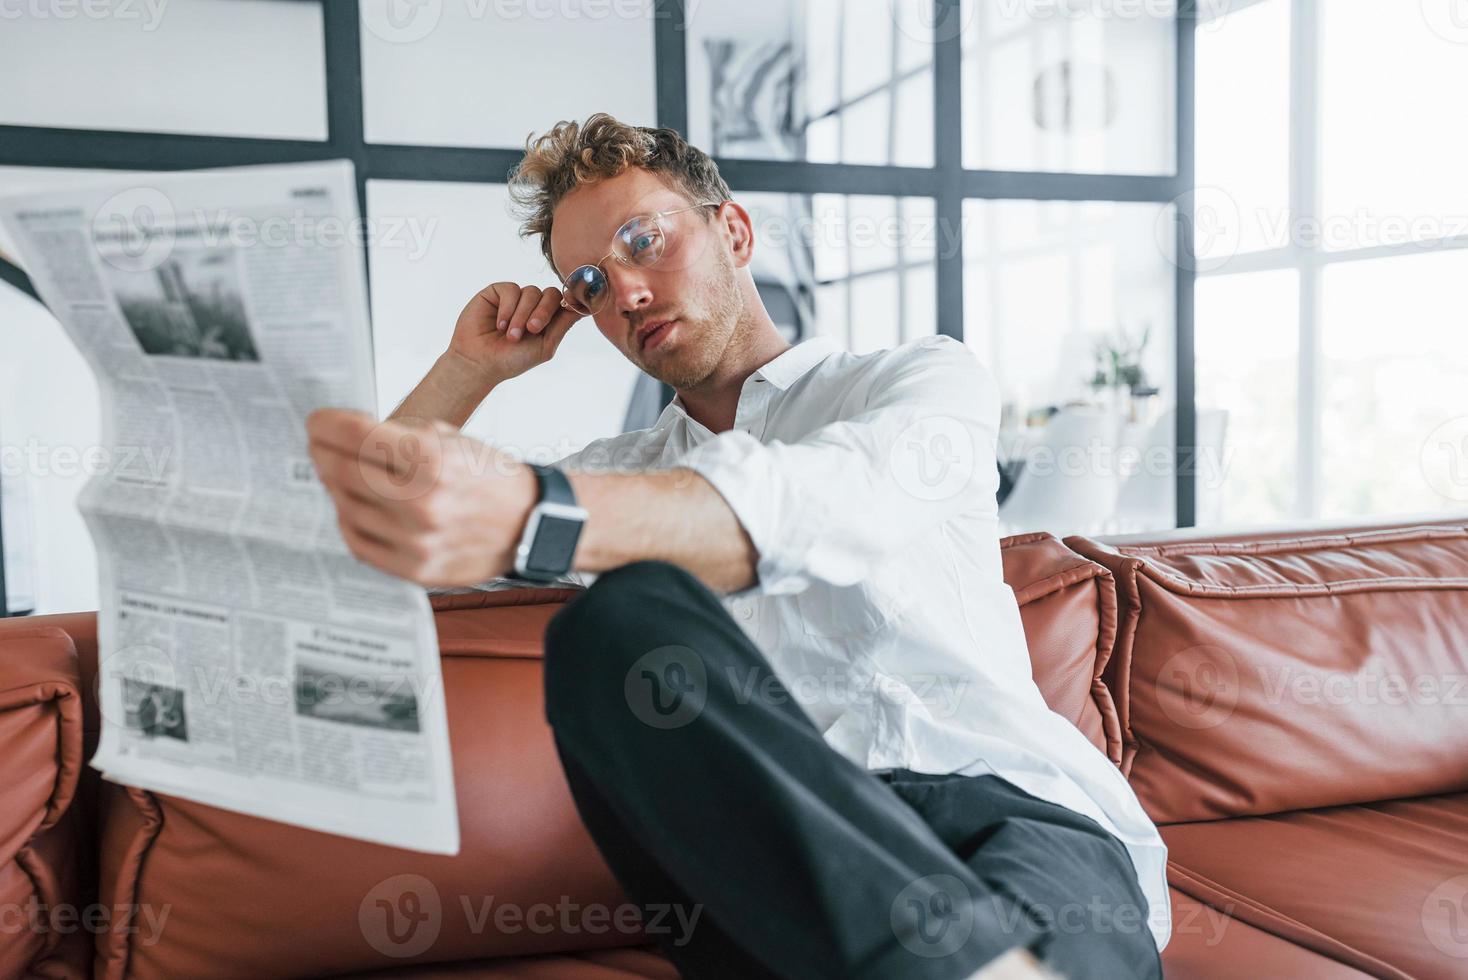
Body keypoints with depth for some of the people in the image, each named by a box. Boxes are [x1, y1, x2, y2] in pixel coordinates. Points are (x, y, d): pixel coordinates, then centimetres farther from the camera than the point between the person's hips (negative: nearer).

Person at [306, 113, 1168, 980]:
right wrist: (472, 365, 20)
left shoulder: (927, 379, 12)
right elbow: (370, 529, 31)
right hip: (782, 837, 5)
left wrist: (533, 516, -32)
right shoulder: (624, 470, 27)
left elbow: (828, 504, -15)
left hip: (1008, 803, -4)